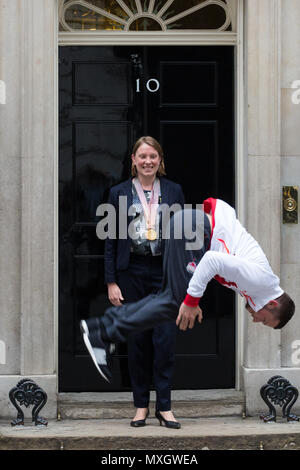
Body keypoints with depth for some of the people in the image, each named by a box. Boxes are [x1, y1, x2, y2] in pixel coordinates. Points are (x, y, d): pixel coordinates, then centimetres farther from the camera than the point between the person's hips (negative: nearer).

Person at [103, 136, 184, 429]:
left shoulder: (173, 191, 6)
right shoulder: (119, 193, 4)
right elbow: (110, 241, 3)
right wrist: (111, 282, -2)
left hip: (165, 272, 0)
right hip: (131, 273, 0)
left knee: (165, 339, -4)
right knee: (137, 341, 5)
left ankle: (164, 405, 5)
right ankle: (141, 404, 16)